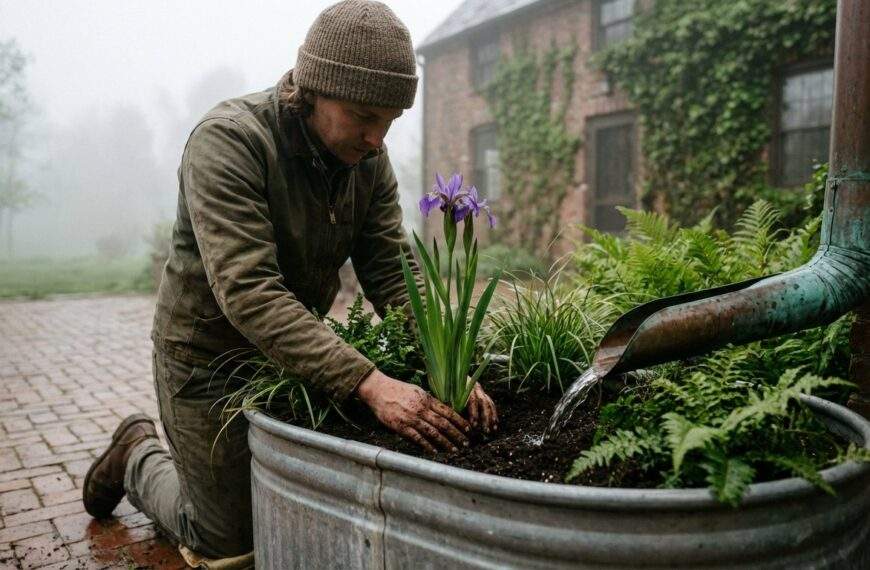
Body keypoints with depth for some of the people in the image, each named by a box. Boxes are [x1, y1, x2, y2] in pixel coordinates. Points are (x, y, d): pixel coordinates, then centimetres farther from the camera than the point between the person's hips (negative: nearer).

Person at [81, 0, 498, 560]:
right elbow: (248, 292, -37)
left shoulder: (368, 158, -7)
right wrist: (369, 382, -44)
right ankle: (140, 457, 36)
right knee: (230, 543, 9)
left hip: (295, 358, 6)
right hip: (209, 361, -6)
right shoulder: (227, 140, -27)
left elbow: (396, 275, -11)